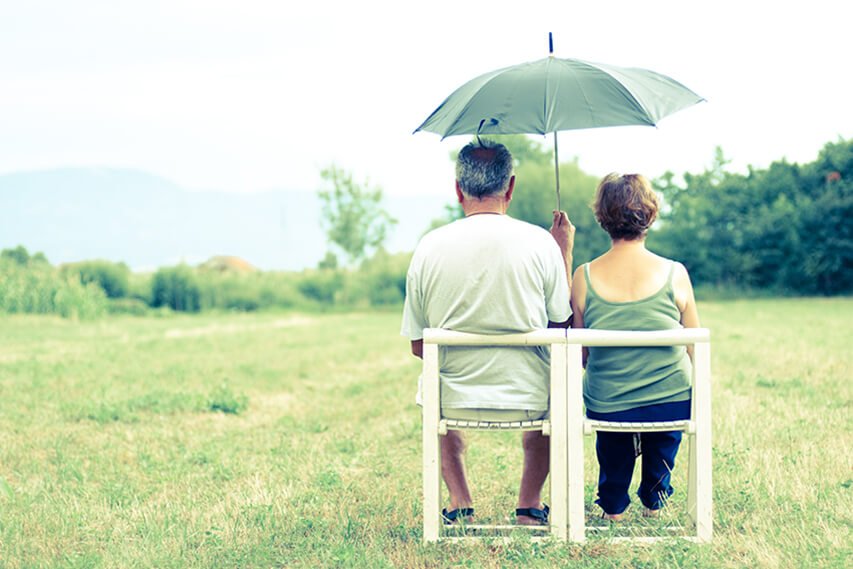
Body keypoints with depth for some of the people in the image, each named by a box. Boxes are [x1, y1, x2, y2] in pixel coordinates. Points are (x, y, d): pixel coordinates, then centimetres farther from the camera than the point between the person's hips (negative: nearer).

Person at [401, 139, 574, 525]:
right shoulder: (539, 242, -10)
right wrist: (565, 252, 10)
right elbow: (562, 328, 2)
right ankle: (529, 504, 31)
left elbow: (418, 346, 1)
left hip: (453, 404, 0)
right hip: (526, 403, 0)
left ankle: (459, 504, 27)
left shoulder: (429, 247, -8)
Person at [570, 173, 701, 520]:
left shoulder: (585, 277, -8)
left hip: (606, 409, 0)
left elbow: (582, 357, 2)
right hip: (672, 405, 0)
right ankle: (654, 499, 48)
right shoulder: (674, 274, -10)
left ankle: (613, 504, 46)